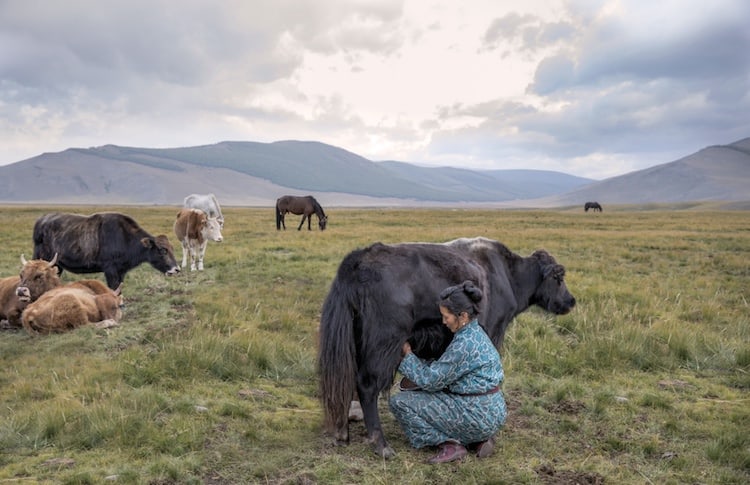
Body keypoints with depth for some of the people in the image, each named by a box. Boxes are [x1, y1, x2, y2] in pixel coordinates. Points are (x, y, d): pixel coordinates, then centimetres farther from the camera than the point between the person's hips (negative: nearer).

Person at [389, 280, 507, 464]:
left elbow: (431, 380, -14)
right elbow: (444, 368, 16)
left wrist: (407, 356, -1)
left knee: (399, 402, -8)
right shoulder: (474, 332, 8)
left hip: (477, 416, -9)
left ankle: (449, 445, -5)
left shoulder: (465, 343, -21)